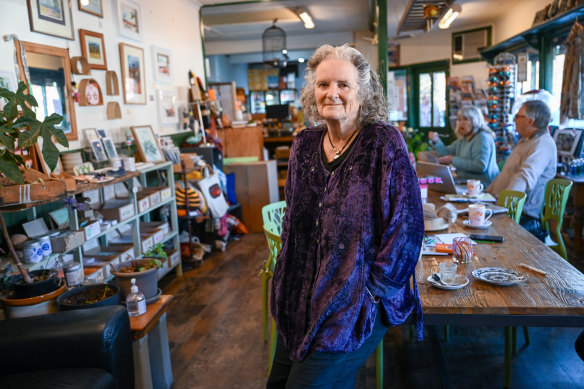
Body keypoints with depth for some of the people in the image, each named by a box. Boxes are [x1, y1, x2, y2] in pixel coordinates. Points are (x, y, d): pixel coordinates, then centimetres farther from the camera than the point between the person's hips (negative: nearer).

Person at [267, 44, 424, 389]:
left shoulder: (384, 143, -14)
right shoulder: (304, 145, 4)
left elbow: (405, 228, -16)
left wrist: (372, 292, -14)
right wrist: (287, 287, 7)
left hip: (354, 305, -6)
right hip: (302, 299, 6)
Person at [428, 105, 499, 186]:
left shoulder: (482, 138, -11)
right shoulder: (463, 139, 17)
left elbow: (481, 166, -22)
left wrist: (453, 160, -19)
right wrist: (436, 141, 2)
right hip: (465, 182, 8)